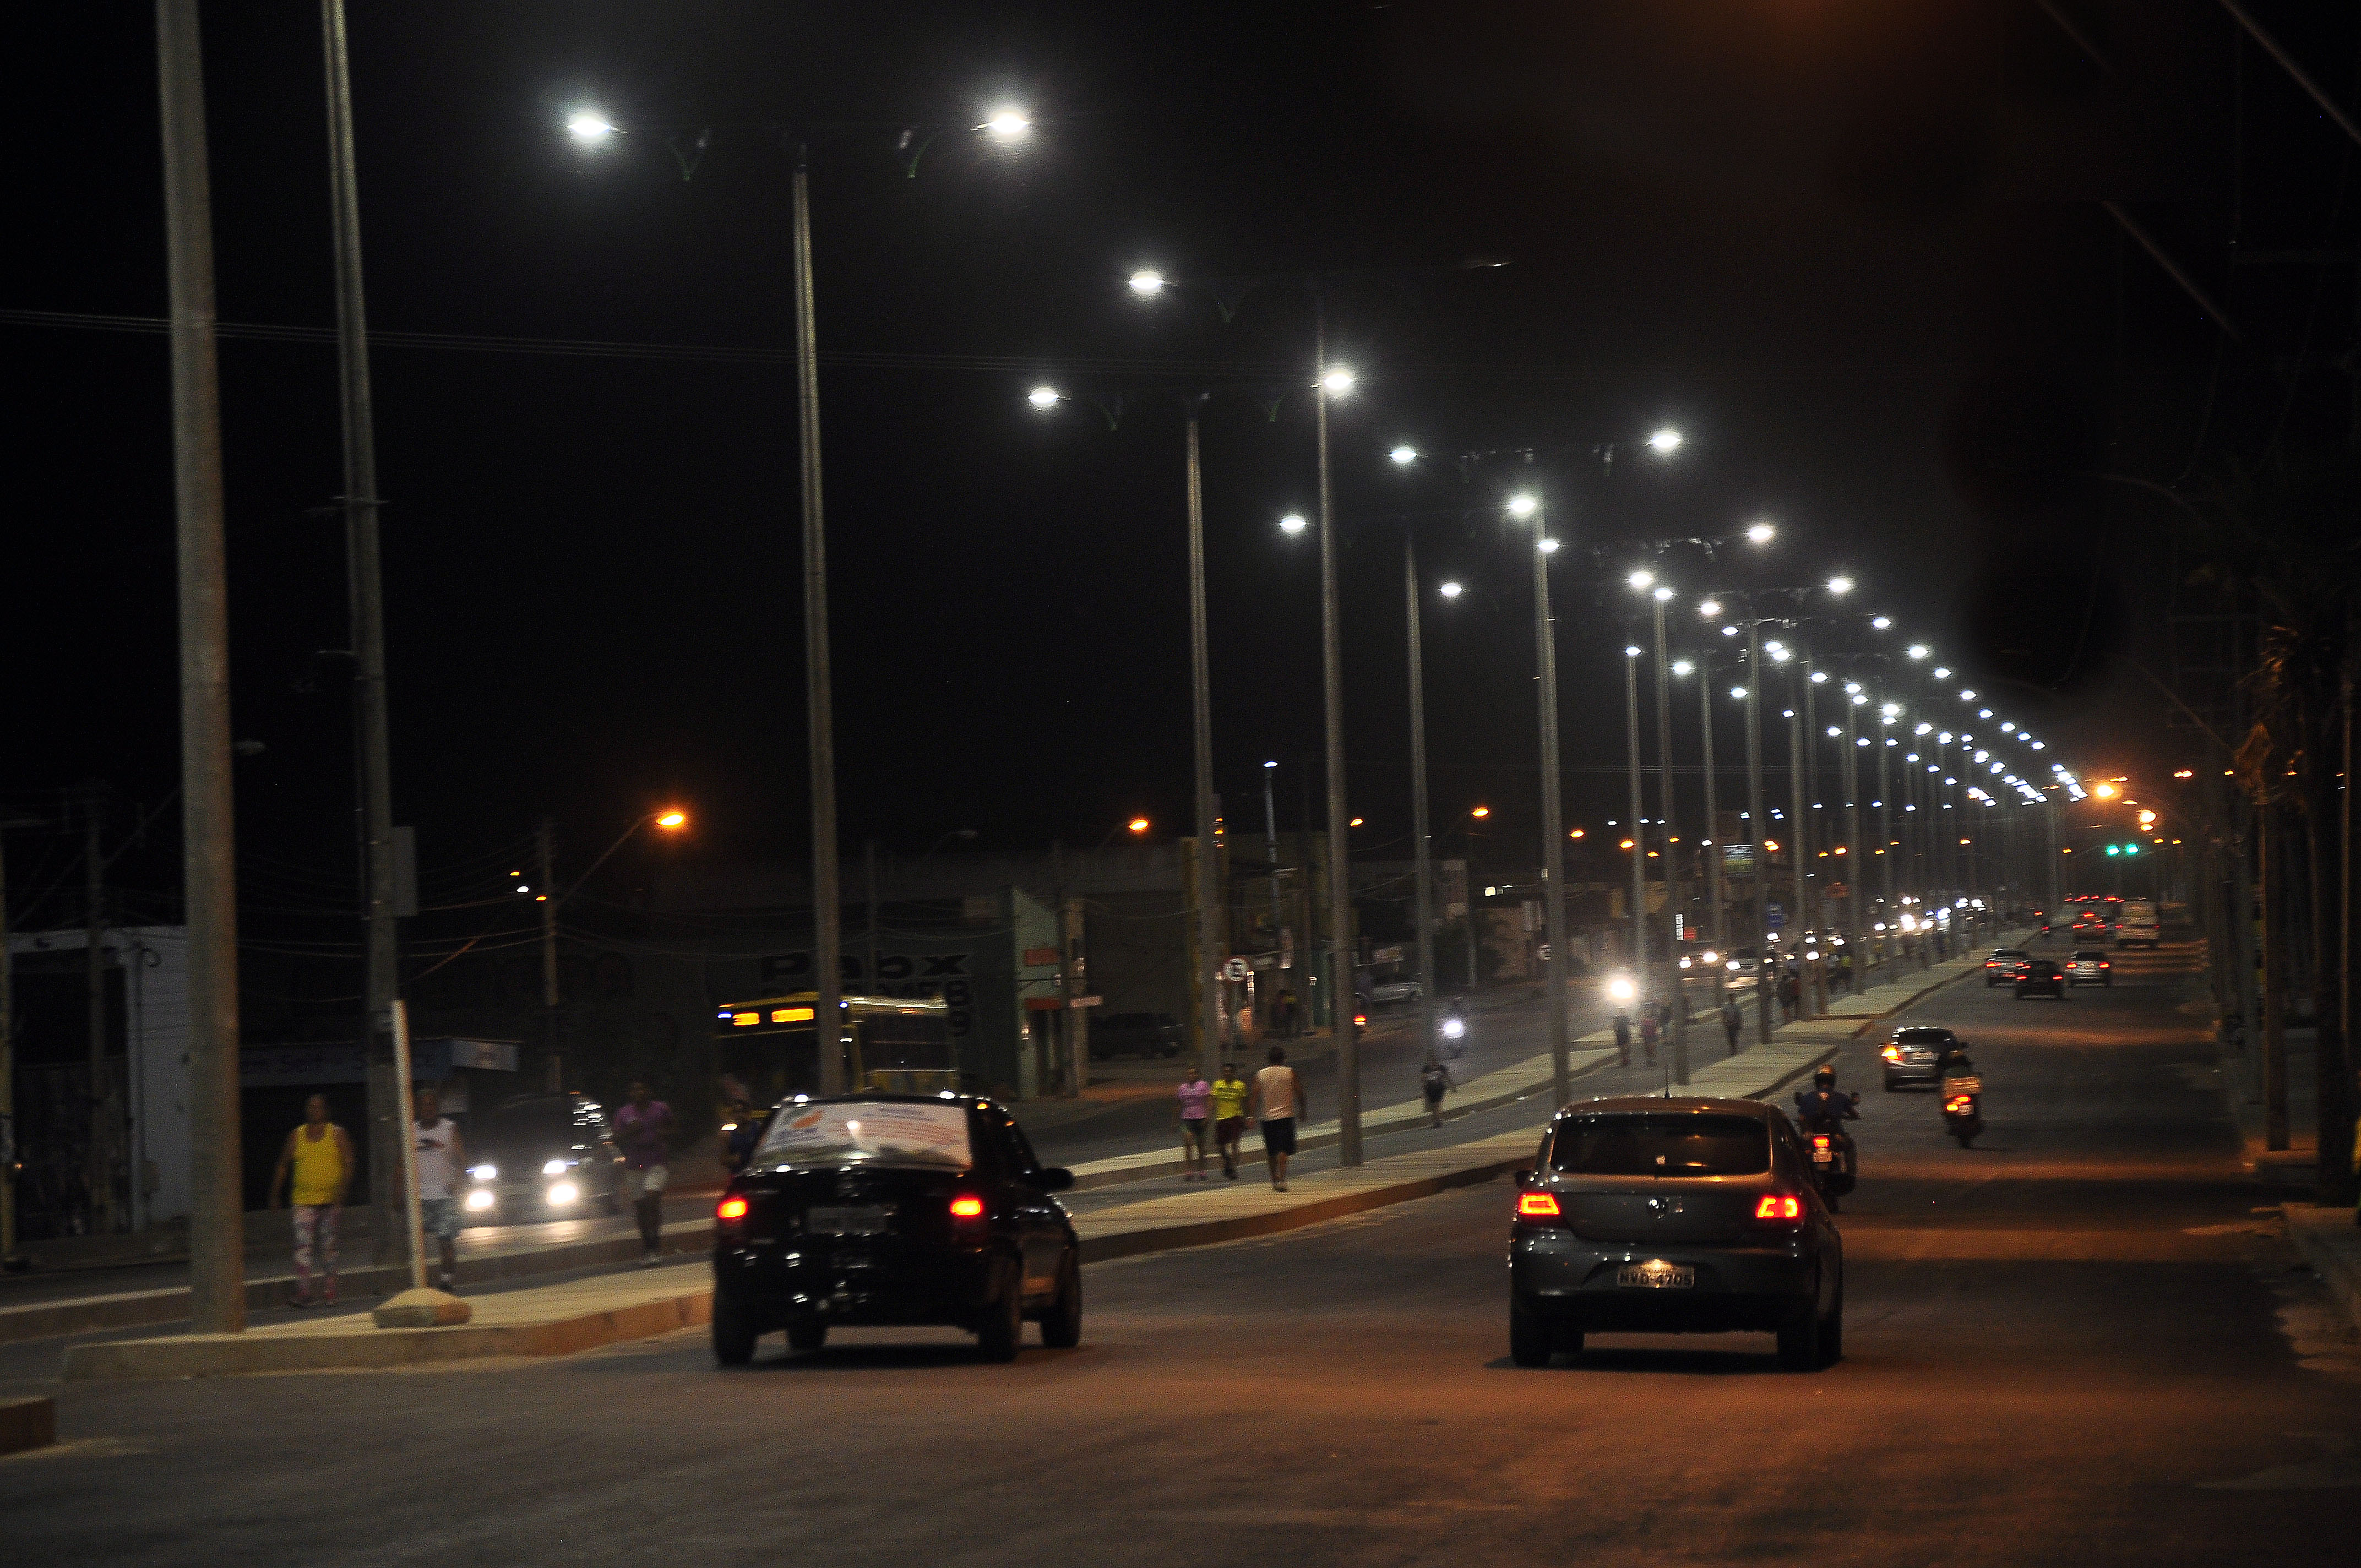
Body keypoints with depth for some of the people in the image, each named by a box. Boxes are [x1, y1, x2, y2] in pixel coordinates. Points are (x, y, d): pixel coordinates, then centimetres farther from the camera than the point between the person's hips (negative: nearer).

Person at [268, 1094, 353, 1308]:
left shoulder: (337, 1135, 4)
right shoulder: (296, 1136, 10)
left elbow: (348, 1165, -2)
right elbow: (283, 1167, 16)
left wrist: (341, 1192, -15)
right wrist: (275, 1196, 13)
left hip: (330, 1200, -1)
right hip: (304, 1200, 1)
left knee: (328, 1246, 5)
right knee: (303, 1244, -12)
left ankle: (329, 1290, 12)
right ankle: (303, 1291, -19)